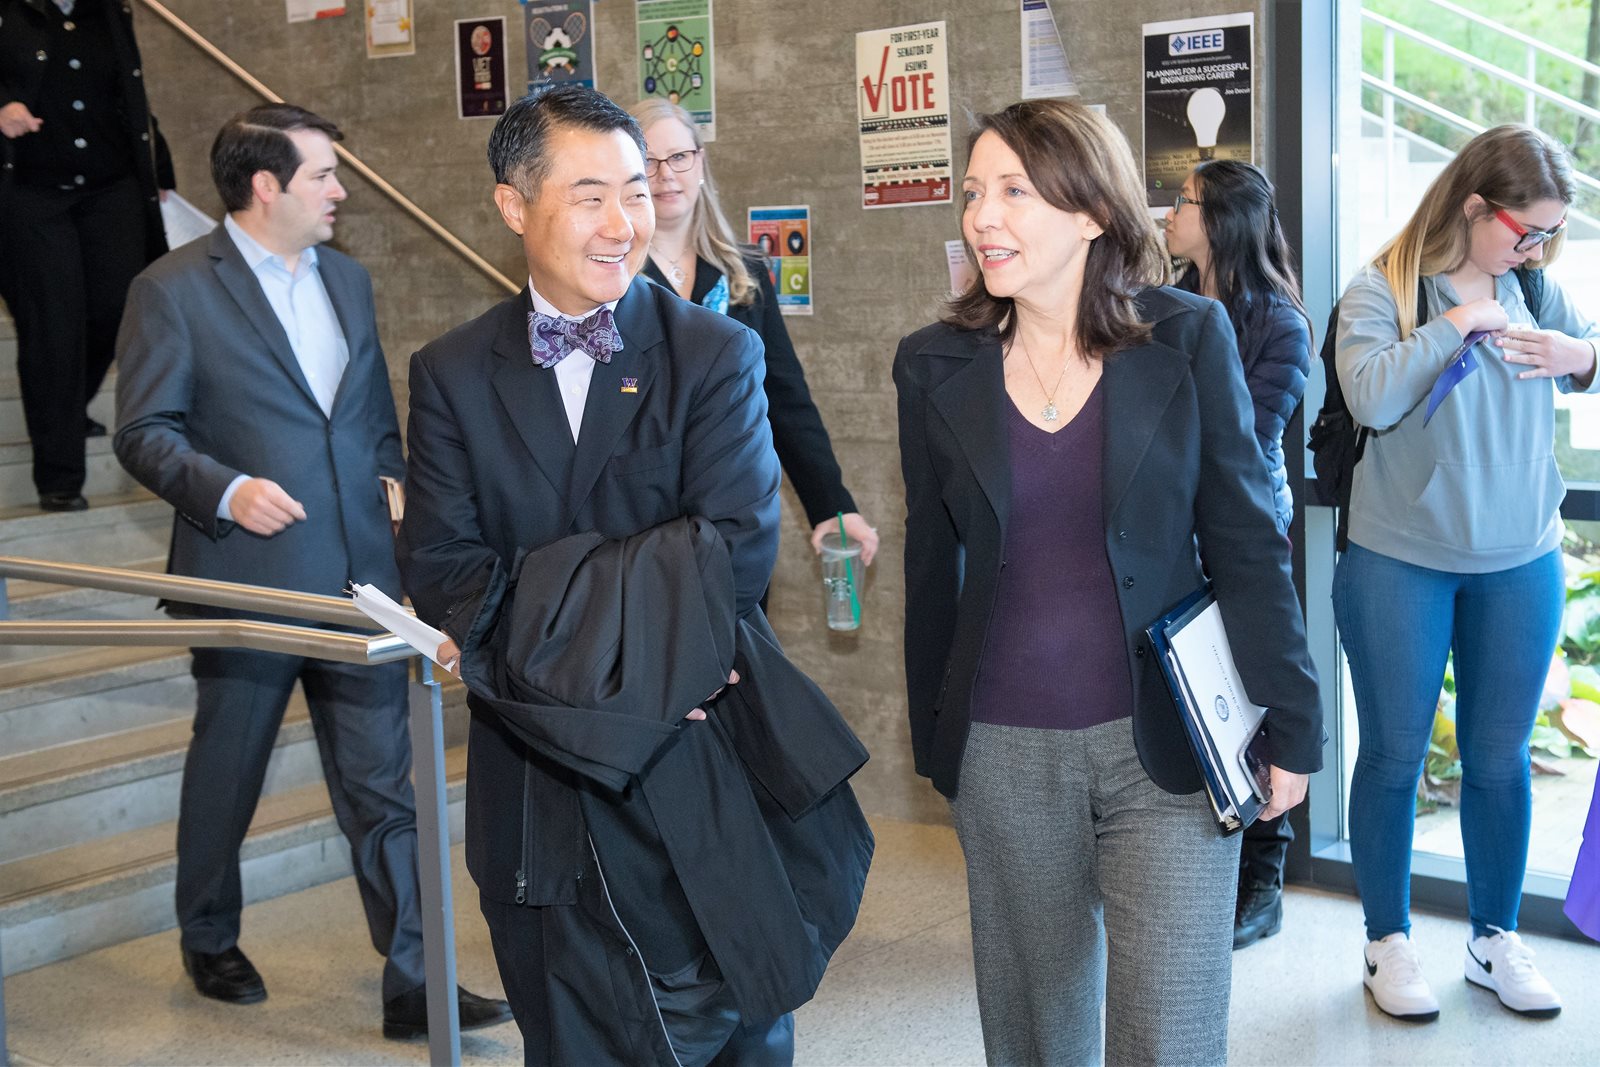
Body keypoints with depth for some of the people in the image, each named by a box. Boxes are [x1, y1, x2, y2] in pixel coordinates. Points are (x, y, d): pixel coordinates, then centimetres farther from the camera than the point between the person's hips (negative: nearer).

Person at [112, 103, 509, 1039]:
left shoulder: (349, 280, 12)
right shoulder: (174, 289, -6)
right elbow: (144, 432, -8)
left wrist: (401, 505, 13)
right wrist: (226, 490, -23)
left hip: (360, 581, 4)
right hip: (246, 580, -4)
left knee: (385, 787, 4)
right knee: (226, 776, 14)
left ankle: (414, 985, 9)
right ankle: (210, 942, 37)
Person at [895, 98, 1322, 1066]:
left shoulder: (1188, 338, -4)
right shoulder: (936, 365, 1)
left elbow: (1247, 543, -1)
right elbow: (933, 562, 9)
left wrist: (1291, 724, -1)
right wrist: (933, 736, 12)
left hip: (1167, 745, -2)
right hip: (1005, 757, 2)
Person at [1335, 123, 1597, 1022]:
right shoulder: (1384, 288, -9)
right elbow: (1369, 398, -23)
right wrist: (1458, 321, -21)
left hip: (1522, 563, 4)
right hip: (1399, 563, -3)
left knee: (1501, 757, 12)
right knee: (1394, 754, 8)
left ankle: (1497, 940, 28)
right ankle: (1389, 942, 23)